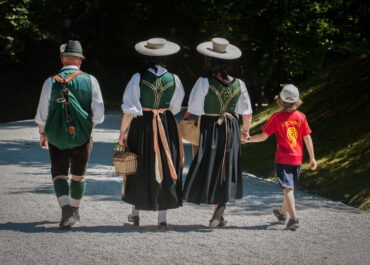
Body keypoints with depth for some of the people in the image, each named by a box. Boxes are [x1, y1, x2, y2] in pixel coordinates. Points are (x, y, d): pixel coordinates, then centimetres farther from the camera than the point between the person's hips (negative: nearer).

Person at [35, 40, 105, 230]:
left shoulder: (51, 82, -7)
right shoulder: (90, 81, -6)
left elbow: (42, 115, -3)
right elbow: (99, 114, -9)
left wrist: (42, 134, 13)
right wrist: (88, 127, 9)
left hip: (57, 137, -1)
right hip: (82, 137, 1)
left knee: (59, 174, 8)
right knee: (78, 175, 19)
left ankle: (66, 210, -14)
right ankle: (75, 210, 35)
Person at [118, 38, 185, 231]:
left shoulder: (138, 78, -10)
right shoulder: (173, 79, -4)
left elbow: (129, 110, -11)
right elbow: (175, 108, 4)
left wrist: (123, 132, -3)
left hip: (141, 127, -1)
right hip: (166, 127, 1)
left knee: (140, 169, 13)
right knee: (164, 168, 6)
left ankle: (136, 213, 25)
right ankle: (162, 218, 2)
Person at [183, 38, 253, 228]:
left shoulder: (204, 83, -13)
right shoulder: (238, 84, -2)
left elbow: (194, 110, -13)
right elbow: (247, 113, 4)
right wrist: (246, 129, 21)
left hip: (209, 129, -4)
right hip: (231, 130, 4)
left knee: (209, 168, 5)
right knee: (226, 168, 11)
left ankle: (218, 205, -16)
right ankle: (218, 216, 13)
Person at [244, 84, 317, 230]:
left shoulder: (276, 117, -9)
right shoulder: (301, 117, -1)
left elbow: (263, 136, -7)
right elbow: (307, 138, 1)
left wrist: (248, 139, 8)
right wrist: (312, 158, 6)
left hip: (283, 159, -4)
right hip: (297, 158, 4)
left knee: (288, 188, -8)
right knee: (290, 187, 18)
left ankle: (294, 218, -20)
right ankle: (282, 213, 36)